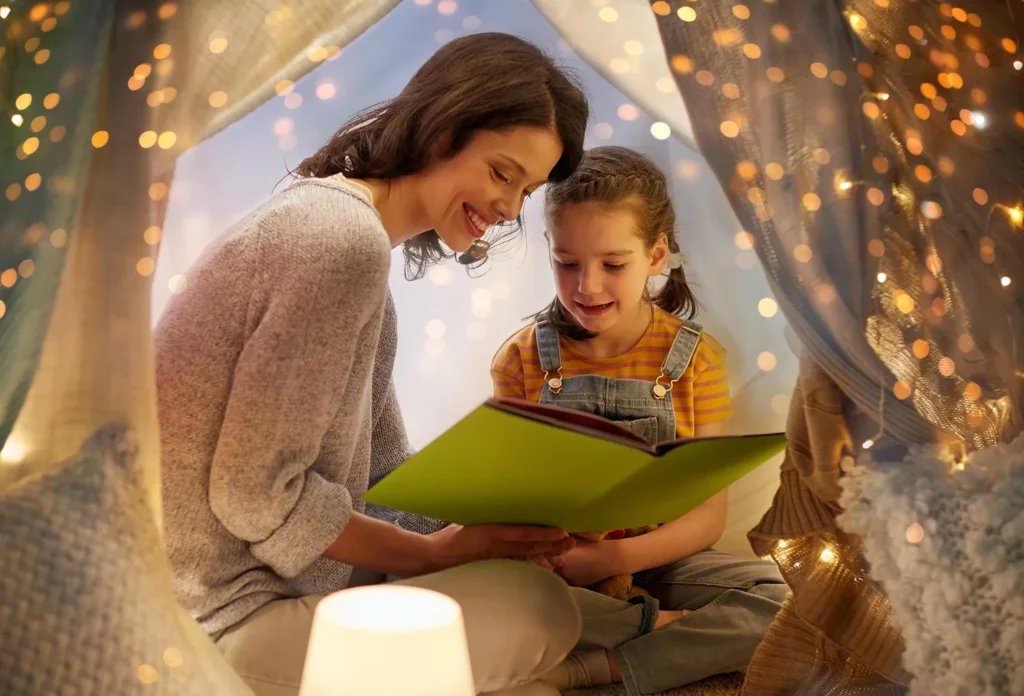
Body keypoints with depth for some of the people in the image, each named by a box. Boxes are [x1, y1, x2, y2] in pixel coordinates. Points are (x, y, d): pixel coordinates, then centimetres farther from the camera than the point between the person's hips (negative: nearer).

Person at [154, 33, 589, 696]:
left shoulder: (346, 224, 11)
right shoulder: (344, 240, -22)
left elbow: (385, 464, 10)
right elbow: (256, 494, -21)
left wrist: (498, 519, 0)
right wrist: (436, 553, -13)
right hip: (225, 618, -9)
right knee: (540, 607, -14)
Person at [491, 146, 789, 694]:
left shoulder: (693, 358, -2)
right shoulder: (524, 358, 0)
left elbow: (708, 514, -6)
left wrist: (613, 557, -23)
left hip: (653, 563, 0)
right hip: (549, 565, 0)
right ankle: (662, 627, -16)